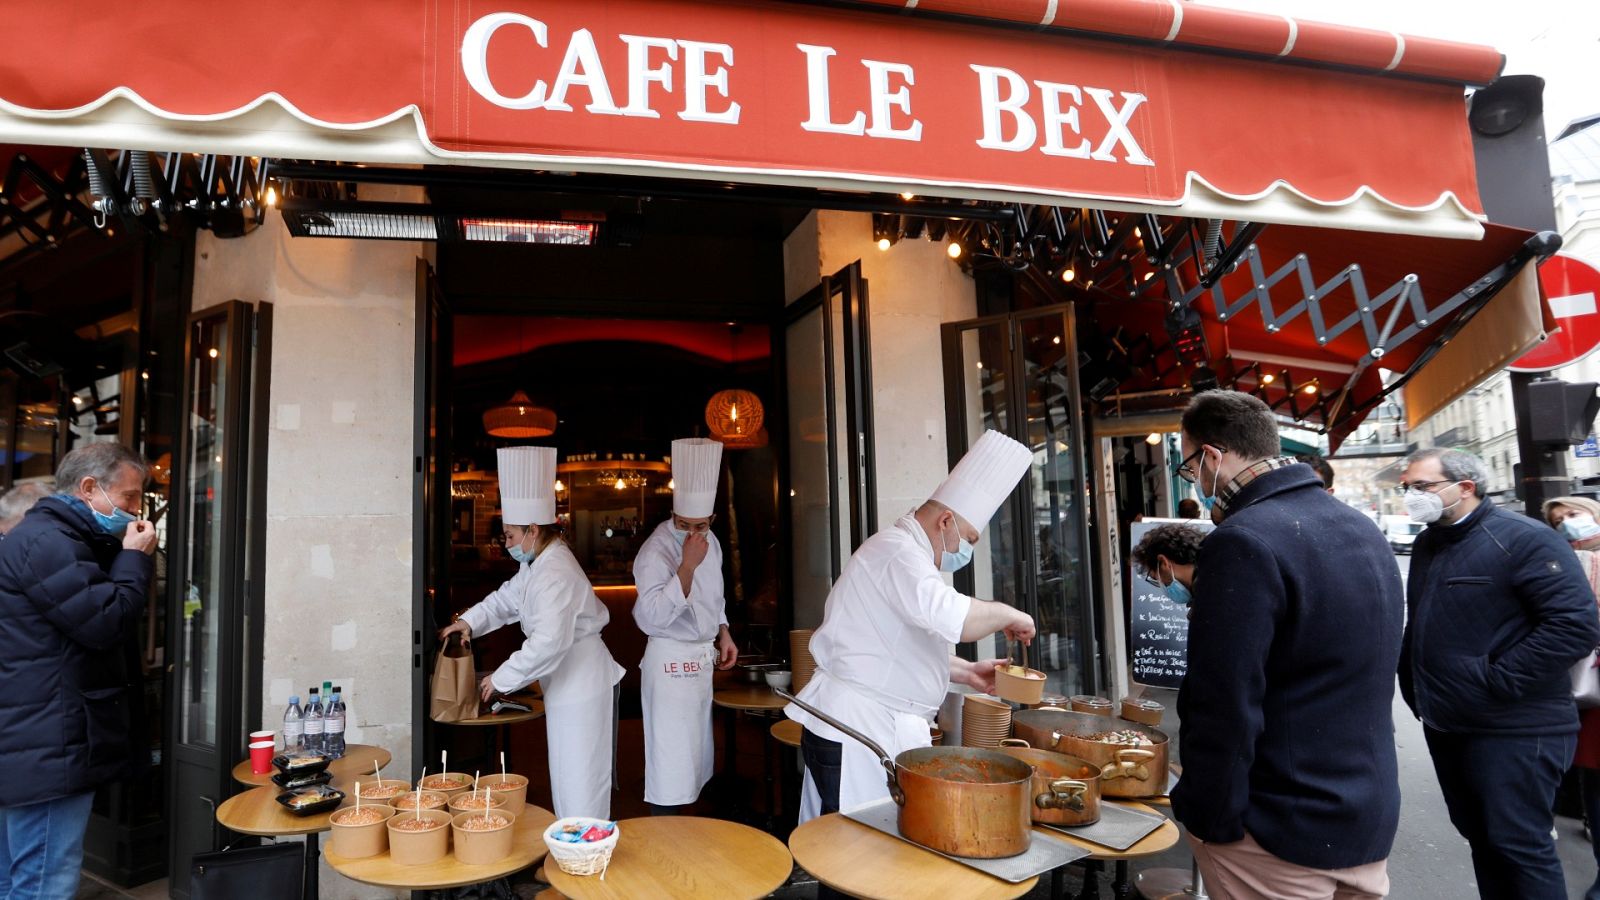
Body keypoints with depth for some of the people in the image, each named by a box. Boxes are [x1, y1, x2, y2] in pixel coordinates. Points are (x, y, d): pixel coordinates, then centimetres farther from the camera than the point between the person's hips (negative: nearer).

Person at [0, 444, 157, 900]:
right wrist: (135, 559, -11)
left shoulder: (49, 539, 19)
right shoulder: (46, 542, -17)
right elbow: (107, 624, -21)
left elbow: (96, 617, 22)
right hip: (48, 750, -11)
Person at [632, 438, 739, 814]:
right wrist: (687, 566, -33)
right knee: (669, 758, -3)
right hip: (670, 659, -8)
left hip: (702, 657, 8)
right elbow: (651, 617, -29)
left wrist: (724, 634, 12)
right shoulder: (656, 550, -20)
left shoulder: (710, 541, 5)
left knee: (694, 752, 19)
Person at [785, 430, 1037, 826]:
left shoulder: (900, 552, 20)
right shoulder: (898, 550, -14)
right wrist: (1006, 614, -15)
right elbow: (948, 615, -33)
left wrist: (966, 672, 18)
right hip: (855, 733, -10)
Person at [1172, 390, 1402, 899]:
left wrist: (1206, 820, -13)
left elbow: (1223, 707, -25)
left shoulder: (1243, 543, -23)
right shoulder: (1363, 532, 6)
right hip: (1371, 821, 8)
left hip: (1284, 836, -8)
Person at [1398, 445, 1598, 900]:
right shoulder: (1426, 545, 11)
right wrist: (1413, 689, 14)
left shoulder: (1524, 539, -13)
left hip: (1513, 731, -7)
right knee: (1479, 837, 17)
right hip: (1445, 726, 8)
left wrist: (1495, 682, -21)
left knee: (1519, 845, 0)